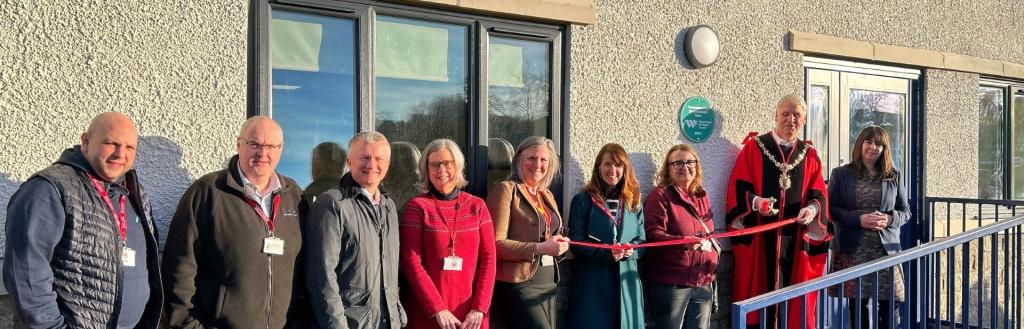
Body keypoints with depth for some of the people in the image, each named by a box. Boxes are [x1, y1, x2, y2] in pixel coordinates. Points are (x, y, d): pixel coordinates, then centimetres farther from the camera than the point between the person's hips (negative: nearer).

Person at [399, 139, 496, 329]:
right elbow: (411, 261, -8)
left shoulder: (477, 206, 6)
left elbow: (488, 258, 2)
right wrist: (438, 310, -14)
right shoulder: (417, 206, -1)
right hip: (427, 313, -2)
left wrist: (479, 308, -9)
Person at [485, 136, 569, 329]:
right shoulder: (506, 190, -5)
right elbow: (495, 244, -12)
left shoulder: (547, 196, 18)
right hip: (519, 284, -8)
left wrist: (559, 245, 4)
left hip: (549, 282, 8)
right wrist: (539, 248, -19)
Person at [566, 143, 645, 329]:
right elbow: (576, 245, -6)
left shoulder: (633, 202, 13)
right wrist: (607, 253, -20)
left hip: (626, 281, 4)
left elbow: (641, 240, 12)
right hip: (593, 283, -4)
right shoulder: (582, 200, -1)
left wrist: (631, 250, -11)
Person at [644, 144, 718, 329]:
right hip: (670, 283, -7)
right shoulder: (660, 196, -6)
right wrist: (684, 242, -31)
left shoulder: (702, 196, 15)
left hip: (703, 282, 7)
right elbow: (652, 234, -17)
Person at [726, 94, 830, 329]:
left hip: (797, 237, 3)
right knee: (759, 293, -4)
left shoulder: (809, 155, 14)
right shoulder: (753, 147, 4)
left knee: (794, 297, 4)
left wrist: (812, 208, -14)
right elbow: (737, 188, -3)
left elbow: (818, 193, 8)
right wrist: (755, 202, -22)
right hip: (759, 237, -3)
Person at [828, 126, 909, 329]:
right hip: (853, 250, -2)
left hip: (886, 249, 2)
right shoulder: (841, 174, 4)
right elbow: (831, 209, -2)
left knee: (890, 305, -2)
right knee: (858, 306, 2)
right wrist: (858, 219, -16)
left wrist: (889, 219, -10)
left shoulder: (894, 176, 10)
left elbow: (905, 211, 12)